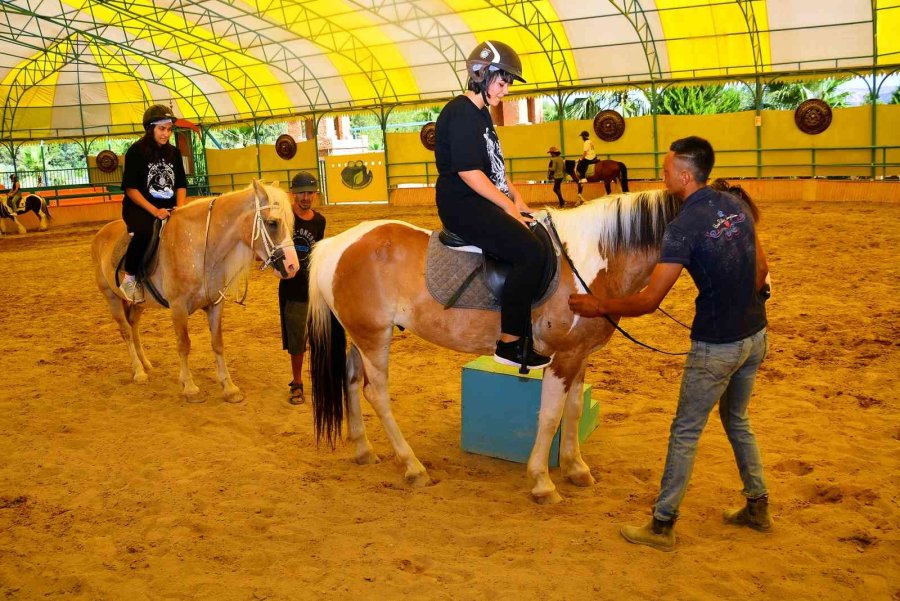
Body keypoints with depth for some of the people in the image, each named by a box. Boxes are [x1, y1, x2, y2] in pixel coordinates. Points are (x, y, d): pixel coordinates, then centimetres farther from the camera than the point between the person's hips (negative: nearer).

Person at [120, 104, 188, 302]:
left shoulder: (173, 153, 11)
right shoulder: (136, 151, -5)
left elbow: (181, 185, 12)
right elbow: (131, 188, -10)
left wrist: (179, 208, -8)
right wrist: (154, 211, -21)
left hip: (168, 209, 5)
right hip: (139, 208, -5)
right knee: (144, 232, -37)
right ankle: (129, 280, -17)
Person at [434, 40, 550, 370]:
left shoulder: (481, 114, 18)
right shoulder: (461, 113, -13)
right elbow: (468, 172, -21)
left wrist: (518, 200, 9)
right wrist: (508, 206, -16)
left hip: (483, 204, 11)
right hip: (463, 206, -11)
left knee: (543, 240, 9)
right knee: (530, 252, -24)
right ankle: (509, 343, -16)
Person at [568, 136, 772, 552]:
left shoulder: (684, 227, -20)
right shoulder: (737, 206, 3)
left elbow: (648, 301, -20)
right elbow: (761, 269, 12)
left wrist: (597, 307, -8)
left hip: (716, 347, -8)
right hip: (755, 337, 8)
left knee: (685, 433, 4)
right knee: (737, 421, 25)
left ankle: (662, 526, 14)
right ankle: (757, 507, 35)